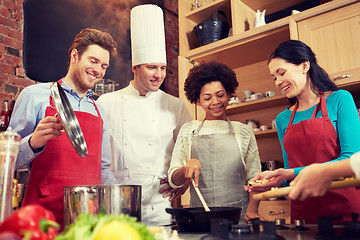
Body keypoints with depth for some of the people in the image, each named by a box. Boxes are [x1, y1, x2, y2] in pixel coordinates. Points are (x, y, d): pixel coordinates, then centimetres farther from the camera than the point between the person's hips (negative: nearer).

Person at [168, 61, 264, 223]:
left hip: (238, 215, 0)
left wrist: (252, 210, -6)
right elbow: (173, 180, 8)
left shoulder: (243, 131, 11)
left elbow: (254, 177, 10)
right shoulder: (188, 131, 10)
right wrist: (187, 167, -13)